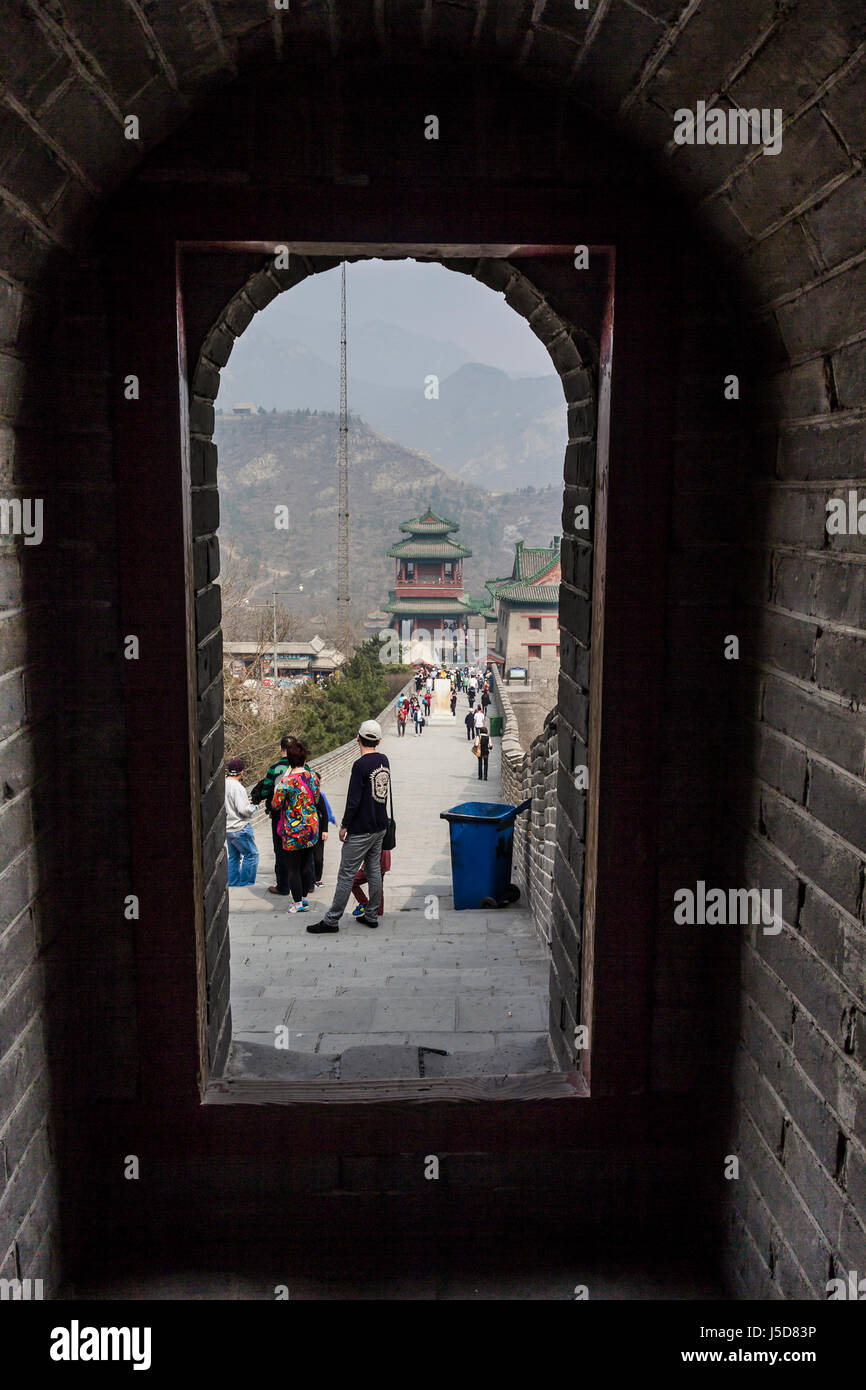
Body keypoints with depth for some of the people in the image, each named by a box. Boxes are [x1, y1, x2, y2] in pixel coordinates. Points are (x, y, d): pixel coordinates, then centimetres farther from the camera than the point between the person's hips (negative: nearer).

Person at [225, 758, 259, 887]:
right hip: (240, 828, -8)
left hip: (227, 828, 8)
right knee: (251, 854, 4)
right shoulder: (237, 787, -21)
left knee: (234, 856, 19)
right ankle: (245, 882, 7)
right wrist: (253, 807, -3)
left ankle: (232, 882, 23)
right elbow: (244, 810, -24)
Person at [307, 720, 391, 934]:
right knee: (374, 871, 15)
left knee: (346, 875, -2)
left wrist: (344, 826, -9)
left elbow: (353, 800, -17)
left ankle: (332, 920, 3)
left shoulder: (360, 764, -18)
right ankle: (371, 915, 21)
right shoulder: (384, 760, 4)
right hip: (380, 827, 7)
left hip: (360, 831, -7)